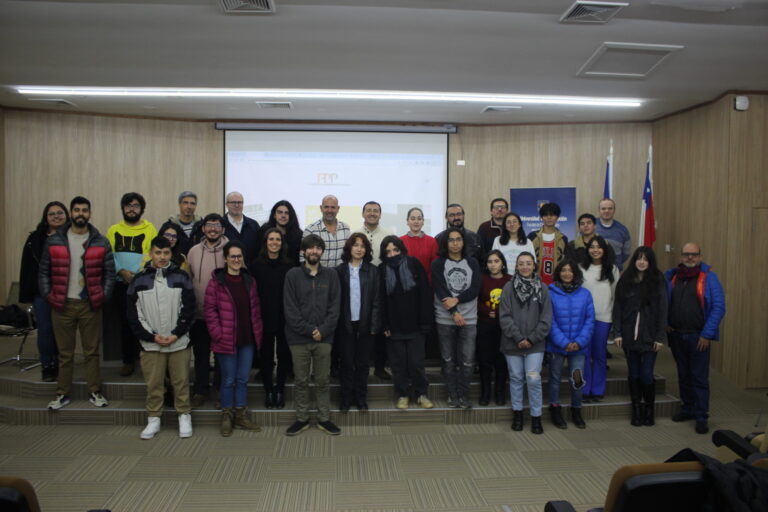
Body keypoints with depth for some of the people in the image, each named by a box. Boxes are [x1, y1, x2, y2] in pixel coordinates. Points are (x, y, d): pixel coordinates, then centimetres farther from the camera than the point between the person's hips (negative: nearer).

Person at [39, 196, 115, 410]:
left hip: (91, 305, 0)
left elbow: (110, 273, 4)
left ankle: (95, 392, 16)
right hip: (62, 305, 0)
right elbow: (43, 272, 6)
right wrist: (48, 296, -4)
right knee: (65, 353, 8)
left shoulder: (101, 242, 3)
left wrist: (103, 297, -5)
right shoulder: (53, 241, 3)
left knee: (92, 351, 6)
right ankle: (62, 394, 19)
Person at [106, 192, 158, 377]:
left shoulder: (150, 230, 1)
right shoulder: (113, 230, 10)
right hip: (120, 284, 3)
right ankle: (128, 361, 19)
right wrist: (121, 271, -14)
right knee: (124, 323, 8)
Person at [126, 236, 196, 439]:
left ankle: (184, 417, 21)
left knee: (181, 382, 7)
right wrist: (151, 336, -7)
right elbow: (134, 314, 2)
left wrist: (176, 334, -8)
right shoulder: (139, 280, 3)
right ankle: (154, 419, 22)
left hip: (179, 342, 0)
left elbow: (188, 310, 0)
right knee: (153, 384, 7)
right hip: (150, 344, 1)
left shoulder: (181, 277, 2)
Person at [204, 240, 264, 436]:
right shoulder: (216, 281, -7)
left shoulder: (249, 281, 9)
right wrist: (218, 334, -13)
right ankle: (226, 417, 22)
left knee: (243, 379, 12)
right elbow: (210, 310, -8)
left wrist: (257, 331, 6)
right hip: (226, 340, -4)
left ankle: (241, 415, 25)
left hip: (247, 340, 4)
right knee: (228, 380, 6)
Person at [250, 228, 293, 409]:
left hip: (285, 319, 0)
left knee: (284, 354, 7)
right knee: (266, 355, 8)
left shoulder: (289, 266, -2)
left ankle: (280, 389, 23)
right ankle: (268, 391, 22)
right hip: (264, 318, 0)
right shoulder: (257, 265, 0)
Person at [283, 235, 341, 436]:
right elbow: (290, 308, -5)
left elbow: (335, 306, 1)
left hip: (323, 337, 1)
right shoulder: (293, 275, 1)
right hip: (299, 338, -1)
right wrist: (308, 330, -12)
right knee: (301, 381, 8)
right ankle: (302, 419, 21)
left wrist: (323, 330, -10)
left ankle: (324, 419, 20)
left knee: (323, 381, 8)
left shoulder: (331, 275, 5)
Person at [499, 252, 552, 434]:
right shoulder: (509, 287, -1)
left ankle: (536, 417, 11)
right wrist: (518, 338, -11)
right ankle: (517, 413, 24)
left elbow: (546, 318, 0)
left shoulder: (542, 289, 3)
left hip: (535, 344, 0)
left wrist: (532, 339, -8)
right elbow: (505, 316, -5)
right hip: (512, 343, 0)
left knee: (534, 379, -4)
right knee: (516, 378, 9)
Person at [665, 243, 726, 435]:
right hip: (676, 335, 4)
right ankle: (687, 408, 28)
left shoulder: (709, 278, -7)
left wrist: (707, 334, -12)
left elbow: (719, 307, -9)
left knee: (700, 378, 0)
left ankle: (701, 416, 9)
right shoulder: (671, 276, 6)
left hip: (698, 337, -4)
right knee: (683, 375, 15)